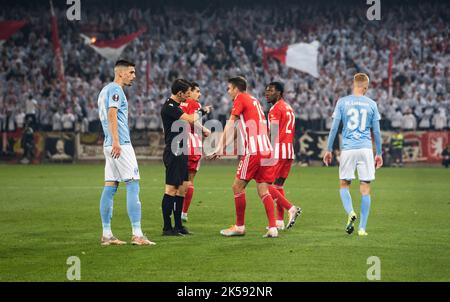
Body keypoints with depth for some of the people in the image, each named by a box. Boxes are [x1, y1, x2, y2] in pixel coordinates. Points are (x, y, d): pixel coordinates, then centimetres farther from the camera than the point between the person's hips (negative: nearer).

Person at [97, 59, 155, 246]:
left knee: (110, 187, 7)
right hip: (120, 144, -10)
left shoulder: (106, 90, 22)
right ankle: (137, 234, -13)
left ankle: (106, 234, 6)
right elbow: (112, 115, -19)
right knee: (133, 185, -9)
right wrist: (115, 141, -26)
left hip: (110, 145, 10)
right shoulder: (115, 89, -8)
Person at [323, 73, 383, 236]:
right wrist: (379, 153, 16)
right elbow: (376, 132, 7)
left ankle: (350, 212, -15)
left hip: (348, 149, 0)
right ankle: (362, 228, 2)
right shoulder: (371, 104, 4)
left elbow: (334, 128, 0)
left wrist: (329, 149, 8)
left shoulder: (342, 102, 2)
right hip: (366, 149, 0)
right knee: (365, 188, 4)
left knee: (344, 184, 12)